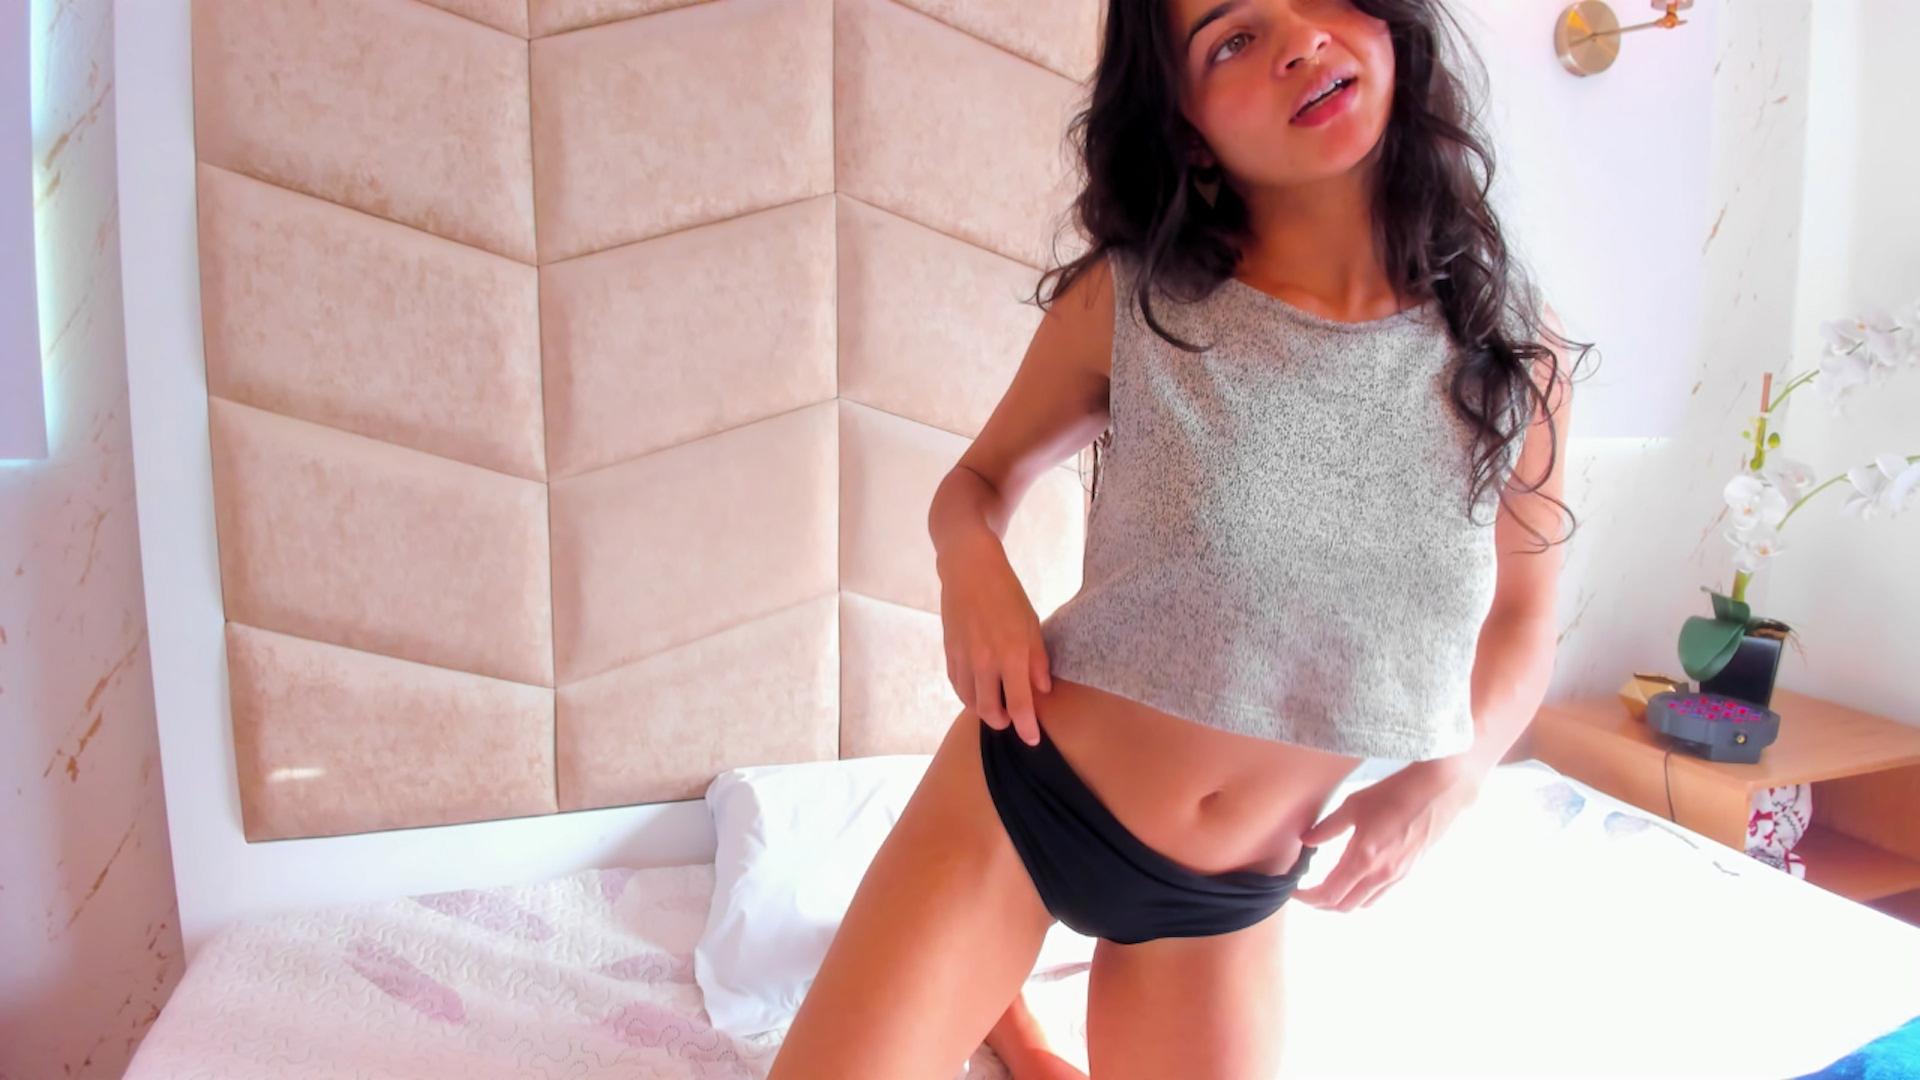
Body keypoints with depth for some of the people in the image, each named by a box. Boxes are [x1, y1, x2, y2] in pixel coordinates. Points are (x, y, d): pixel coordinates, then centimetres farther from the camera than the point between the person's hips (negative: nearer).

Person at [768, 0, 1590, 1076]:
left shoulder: (1513, 343, -7)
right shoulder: (1130, 302, -12)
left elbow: (1523, 619, 7)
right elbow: (981, 479, 5)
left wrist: (1451, 775, -11)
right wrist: (974, 564, -17)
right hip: (1018, 795, -2)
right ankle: (986, 993, 28)